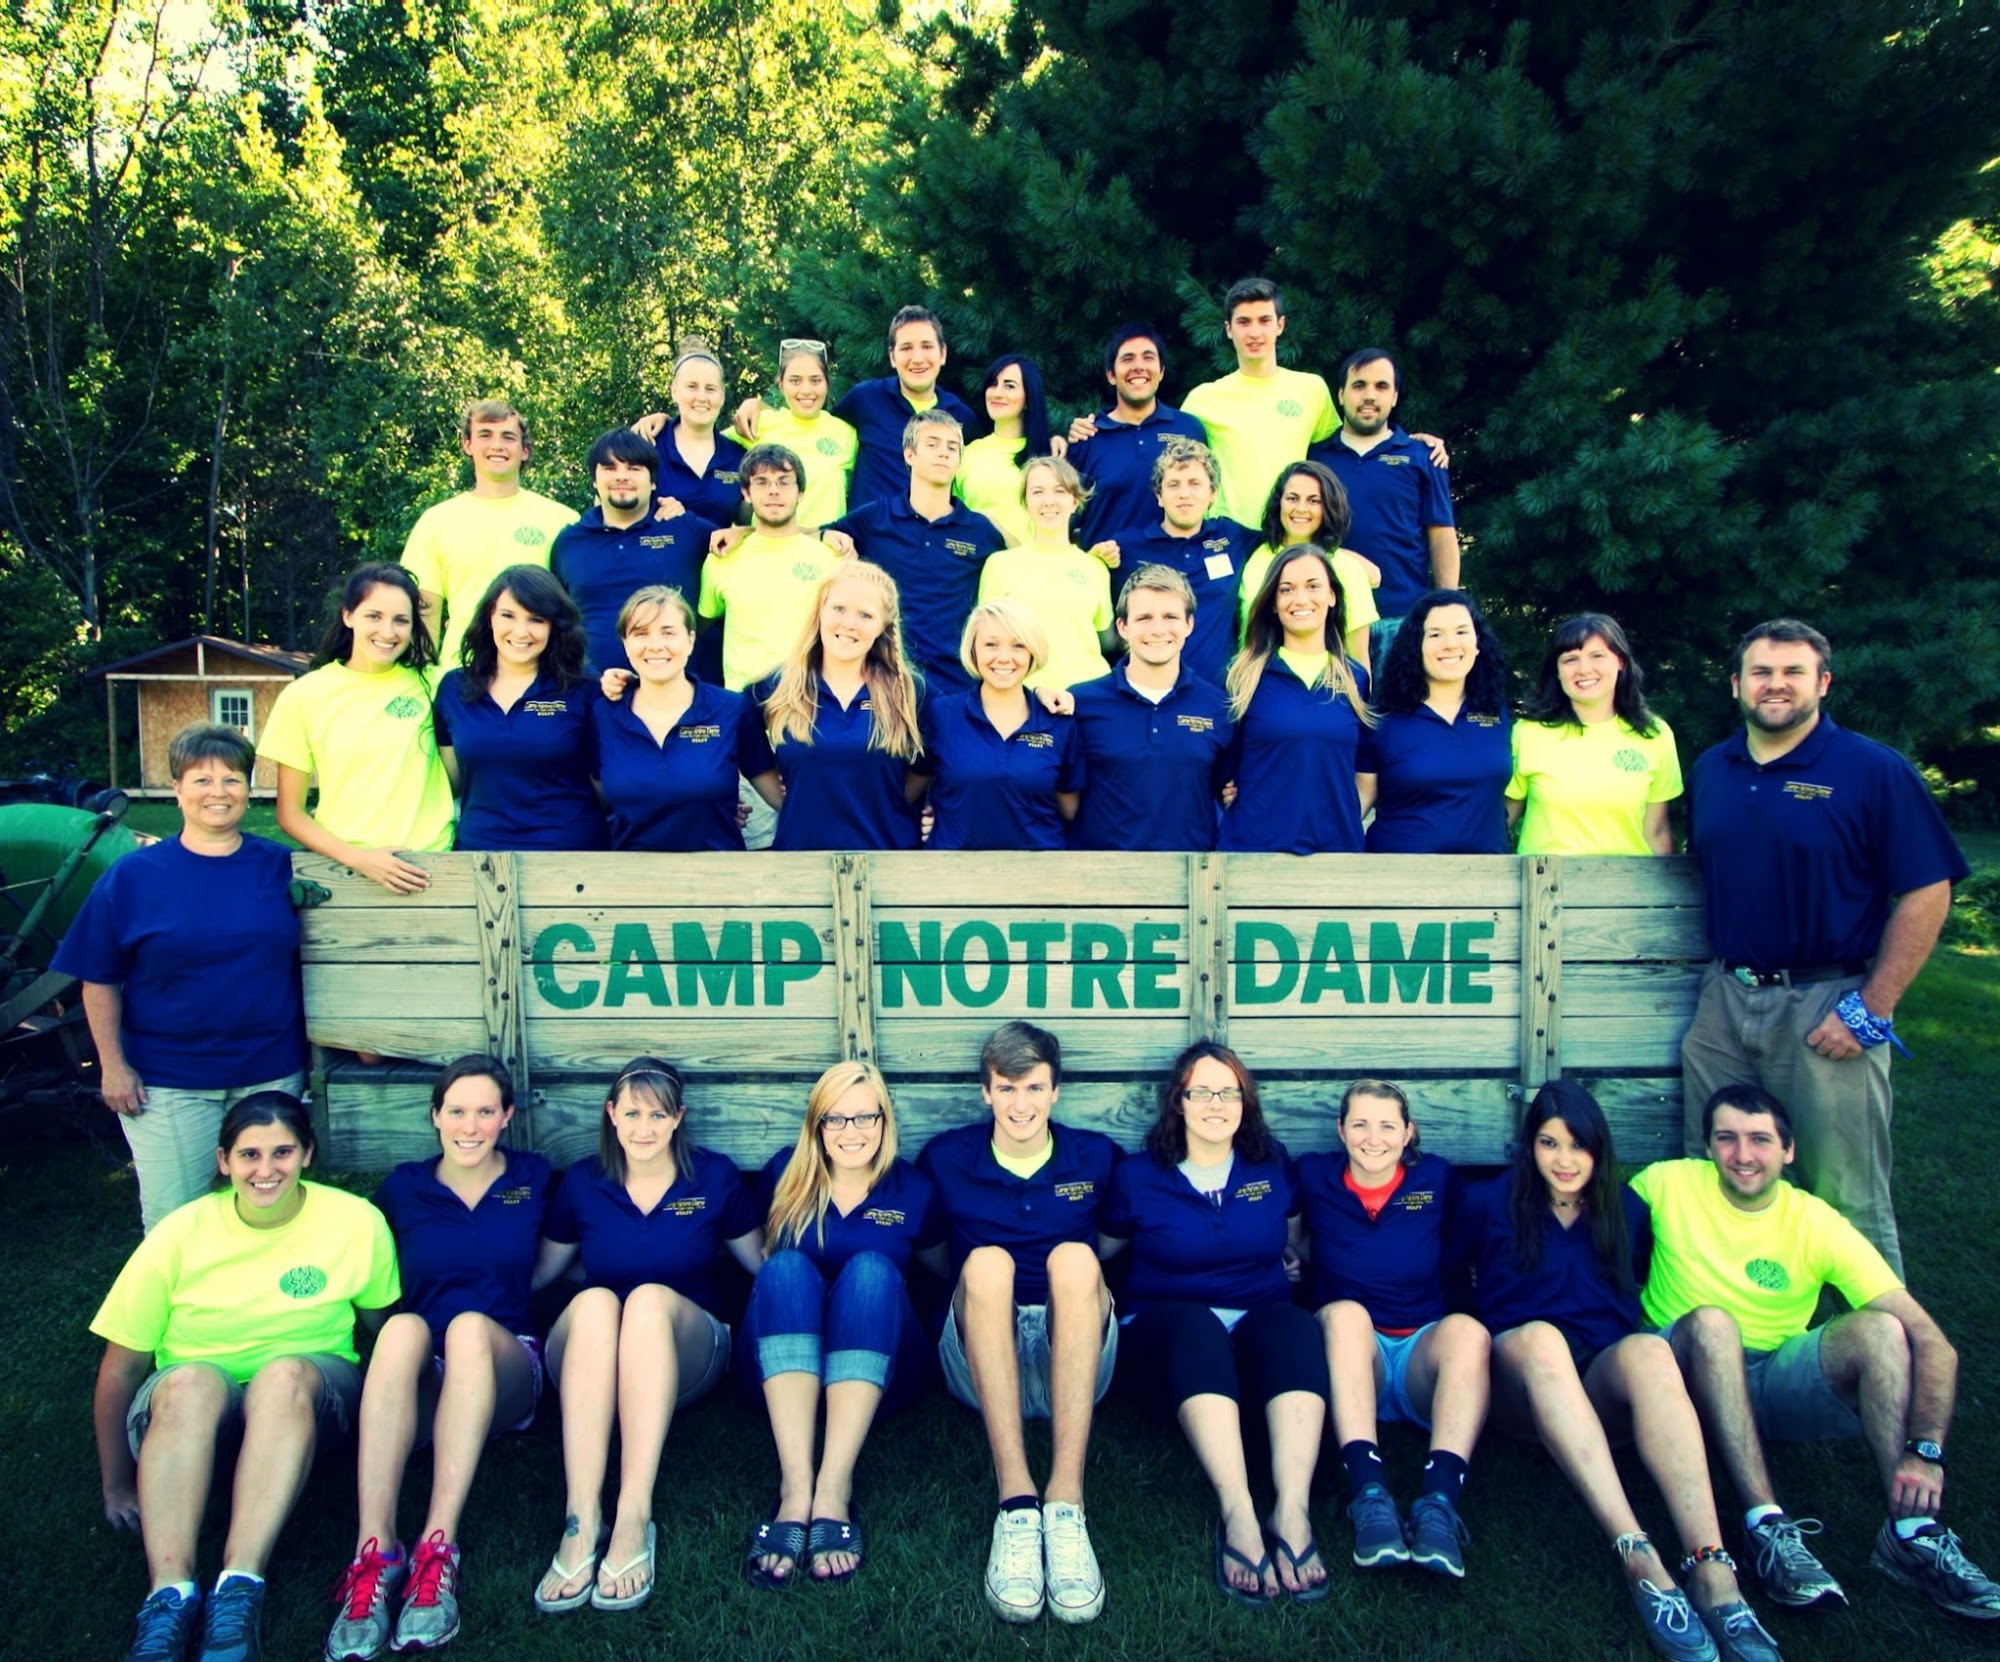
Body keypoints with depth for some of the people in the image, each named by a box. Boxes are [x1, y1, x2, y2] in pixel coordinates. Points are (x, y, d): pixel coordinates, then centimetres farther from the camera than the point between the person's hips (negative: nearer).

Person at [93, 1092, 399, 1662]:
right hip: (188, 1406, 1)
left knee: (287, 1373, -36)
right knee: (191, 1382, -35)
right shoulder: (181, 1234, -9)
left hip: (304, 1400, 0)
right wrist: (118, 1486, 3)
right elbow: (121, 1366, -1)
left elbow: (383, 1328, 4)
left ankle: (240, 1585, -40)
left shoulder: (356, 1222, -9)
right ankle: (170, 1593, -40)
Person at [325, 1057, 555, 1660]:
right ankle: (375, 1553, -43)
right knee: (404, 1328, -34)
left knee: (471, 1327, -35)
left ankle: (438, 1549, -42)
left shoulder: (534, 1178, 7)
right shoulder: (403, 1187, 8)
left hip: (505, 1373, 0)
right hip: (422, 1386, 1)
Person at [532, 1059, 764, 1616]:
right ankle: (581, 1522, -42)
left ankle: (634, 1520, -41)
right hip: (584, 1359, 1)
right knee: (594, 1302, -34)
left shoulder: (715, 1177, 3)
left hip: (687, 1356, -1)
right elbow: (538, 1273, 14)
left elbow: (766, 1266, 10)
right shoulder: (582, 1183, 5)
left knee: (651, 1299, -35)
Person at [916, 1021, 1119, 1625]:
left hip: (1073, 1359, 0)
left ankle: (1065, 1502, -39)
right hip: (981, 1367, 0)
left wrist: (1076, 1287, 11)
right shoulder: (946, 1158, 6)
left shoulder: (1096, 1157, 7)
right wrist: (976, 1288, 11)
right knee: (986, 1262, -31)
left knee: (1074, 1258, -30)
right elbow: (928, 1248, 19)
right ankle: (1015, 1502, -40)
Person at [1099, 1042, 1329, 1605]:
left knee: (1293, 1324, -34)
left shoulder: (1273, 1165, 9)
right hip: (1166, 1339, -2)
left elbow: (1295, 1239, 27)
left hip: (1259, 1338, 2)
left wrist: (1290, 1258, 12)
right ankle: (1238, 1515, -51)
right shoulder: (1137, 1176, 4)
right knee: (1195, 1323, -38)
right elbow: (1100, 1249, 16)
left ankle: (1293, 1512, -47)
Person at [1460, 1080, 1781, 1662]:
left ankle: (1712, 1570, -47)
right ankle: (1640, 1561, -48)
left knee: (1647, 1349, -33)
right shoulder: (1490, 1203, 10)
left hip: (1602, 1388, 2)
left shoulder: (1625, 1210, 16)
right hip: (1517, 1379, -2)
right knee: (1539, 1337, -37)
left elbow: (1637, 1295, 23)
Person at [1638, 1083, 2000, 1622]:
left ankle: (1911, 1535, -24)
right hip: (1690, 1375, -2)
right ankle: (1768, 1528, -38)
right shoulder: (1669, 1185, -7)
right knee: (1710, 1321, -35)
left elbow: (1933, 1345, -12)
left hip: (1776, 1384, 2)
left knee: (1880, 1328, -24)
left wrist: (1925, 1450, -27)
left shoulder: (1820, 1226, -7)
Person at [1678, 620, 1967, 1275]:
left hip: (1827, 1007, -5)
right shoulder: (1711, 770, 9)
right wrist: (1719, 974, 12)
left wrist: (1871, 1011, -13)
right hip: (1725, 999, 5)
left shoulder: (1875, 771, -6)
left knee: (1847, 1202, 2)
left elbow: (1926, 894, -9)